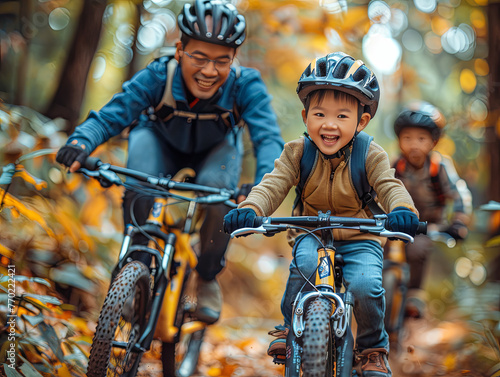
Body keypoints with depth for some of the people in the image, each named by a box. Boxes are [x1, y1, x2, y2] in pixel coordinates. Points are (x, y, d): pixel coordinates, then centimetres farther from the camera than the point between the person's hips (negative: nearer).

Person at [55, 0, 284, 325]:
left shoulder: (245, 84, -35)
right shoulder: (158, 76, -35)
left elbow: (267, 136, -43)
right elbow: (110, 115, -38)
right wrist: (80, 142, -60)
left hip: (216, 147, 0)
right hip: (161, 140, 0)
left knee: (218, 188, -30)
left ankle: (209, 276, -2)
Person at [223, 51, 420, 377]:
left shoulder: (370, 156, -10)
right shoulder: (297, 153, -8)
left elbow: (390, 186, -24)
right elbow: (273, 185, -19)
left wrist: (402, 210, -49)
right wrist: (249, 209, -42)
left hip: (359, 239, -1)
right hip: (311, 234, 1)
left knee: (366, 285, -27)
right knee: (305, 263, -33)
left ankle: (373, 348, 3)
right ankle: (290, 328, -6)